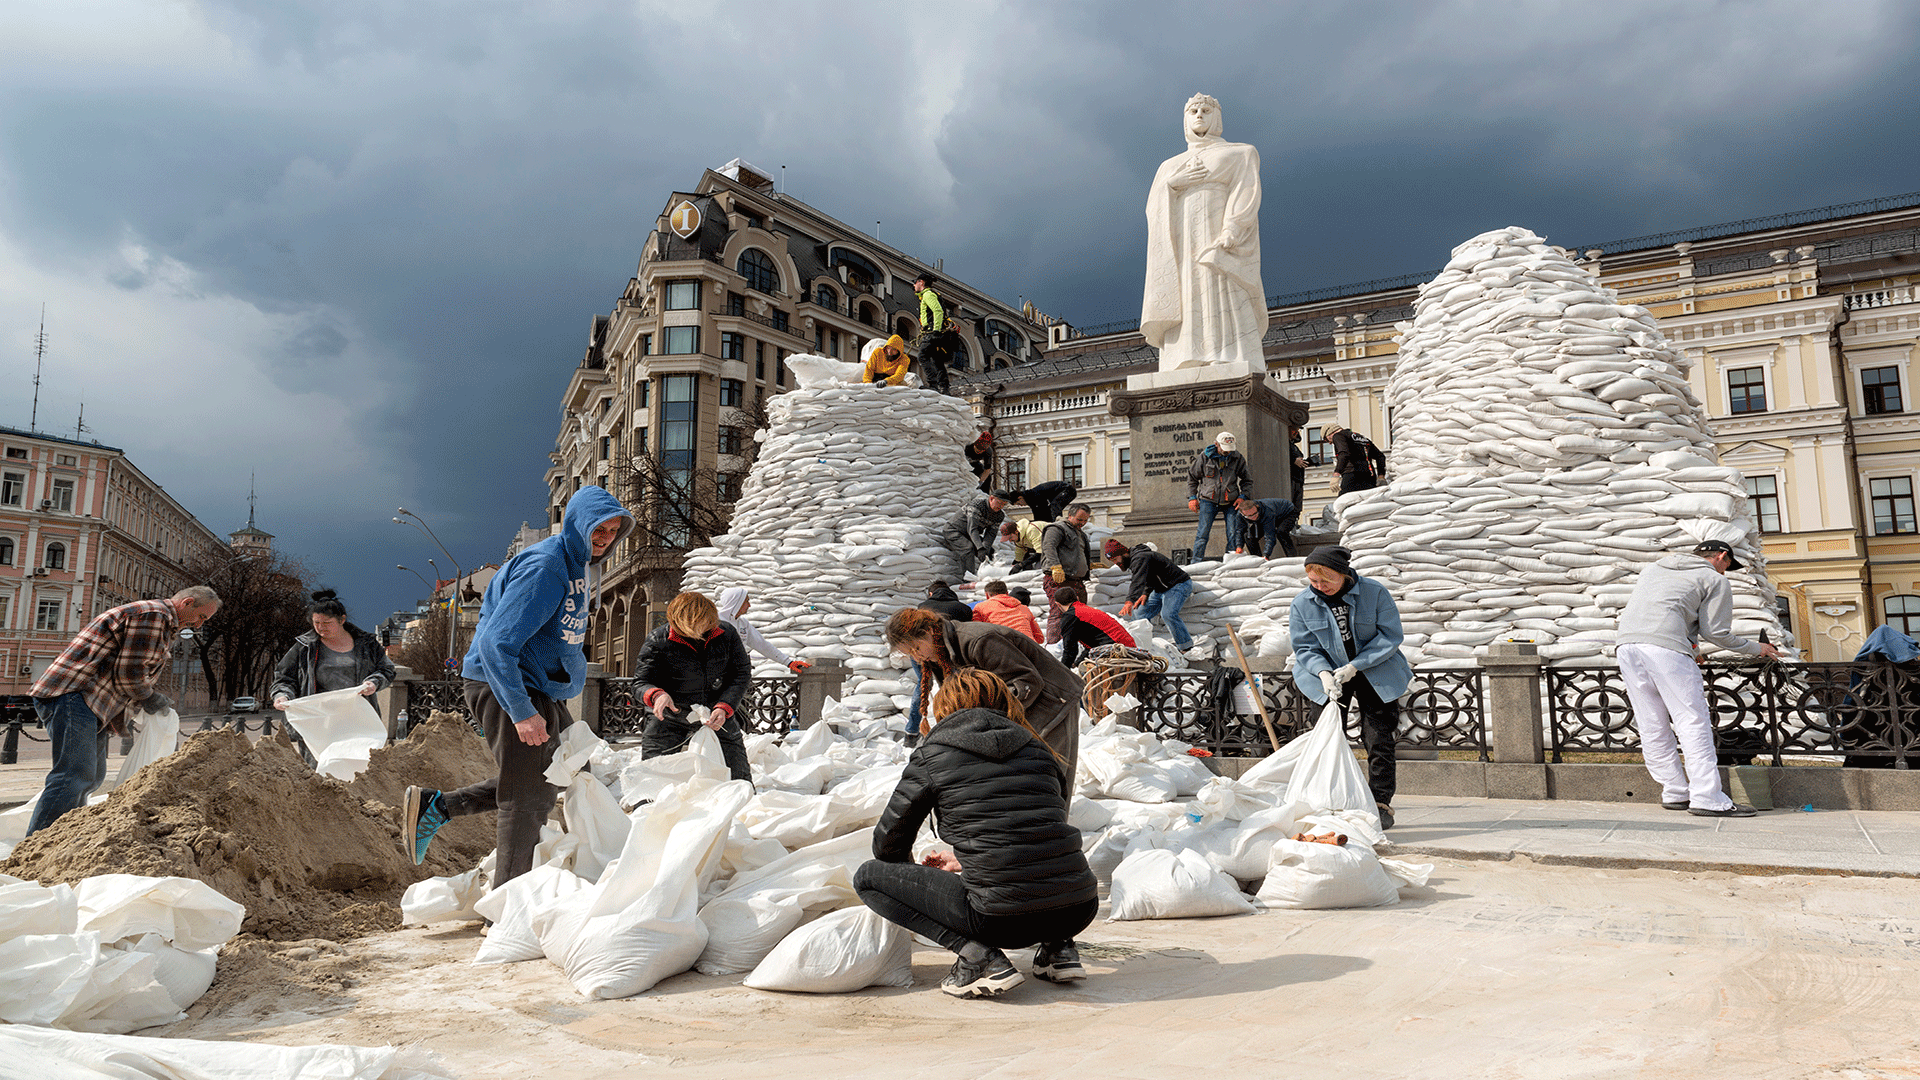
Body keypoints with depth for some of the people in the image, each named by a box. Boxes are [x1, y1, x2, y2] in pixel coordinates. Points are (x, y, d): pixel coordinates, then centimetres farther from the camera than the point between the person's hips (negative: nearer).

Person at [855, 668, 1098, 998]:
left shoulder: (931, 756, 5)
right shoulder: (1039, 750, 16)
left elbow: (888, 844, 13)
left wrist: (915, 880, 36)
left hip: (1005, 920, -5)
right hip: (1081, 911, 6)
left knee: (868, 877, 11)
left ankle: (978, 957, -3)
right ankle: (1058, 947, 15)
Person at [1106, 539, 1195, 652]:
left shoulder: (1139, 558, -24)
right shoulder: (1133, 560, 10)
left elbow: (1138, 580, -41)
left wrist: (1130, 601, -54)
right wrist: (1146, 593, 1)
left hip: (1179, 585, -11)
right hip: (1160, 590, 11)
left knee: (1168, 614, -30)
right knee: (1142, 614, 5)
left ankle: (1187, 648, -19)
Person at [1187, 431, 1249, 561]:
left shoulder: (1238, 458, 1)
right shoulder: (1205, 457, -2)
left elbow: (1246, 480, 12)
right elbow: (1192, 477, 10)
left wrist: (1242, 496, -3)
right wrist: (1192, 497, 3)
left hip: (1230, 502, 1)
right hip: (1208, 501, -1)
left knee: (1234, 534, -2)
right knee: (1203, 533, -5)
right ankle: (1196, 563, 0)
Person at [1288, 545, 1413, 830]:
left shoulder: (1374, 592, -14)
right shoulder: (1302, 603, -9)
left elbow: (1390, 636, -13)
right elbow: (1305, 647, -4)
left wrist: (1354, 667, -21)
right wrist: (1324, 673, -24)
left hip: (1376, 674, -2)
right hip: (1328, 675, 2)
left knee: (1379, 740, -3)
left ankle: (1381, 803, 7)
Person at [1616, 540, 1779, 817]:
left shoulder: (1654, 568, 30)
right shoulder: (1715, 579, 12)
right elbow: (1715, 631, 8)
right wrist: (1756, 649, 22)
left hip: (1626, 644, 6)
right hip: (1666, 648, -6)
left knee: (1652, 727, 10)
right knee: (1693, 722, -2)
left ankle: (1675, 793, 15)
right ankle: (1708, 799, -4)